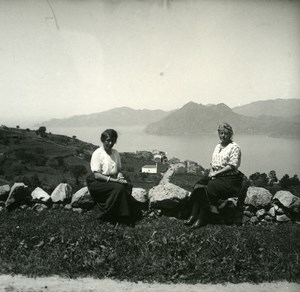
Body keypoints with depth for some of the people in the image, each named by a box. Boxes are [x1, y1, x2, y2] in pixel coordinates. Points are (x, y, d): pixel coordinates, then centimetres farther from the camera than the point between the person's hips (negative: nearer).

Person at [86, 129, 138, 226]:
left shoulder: (116, 153, 11)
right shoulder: (97, 153, -8)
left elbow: (118, 170, 17)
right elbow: (96, 175, -13)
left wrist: (120, 177, -8)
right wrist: (114, 180, -21)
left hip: (113, 181, 6)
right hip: (98, 182, -6)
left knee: (128, 186, -23)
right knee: (119, 188, -31)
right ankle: (105, 216, -20)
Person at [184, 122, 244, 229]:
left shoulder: (234, 147, -6)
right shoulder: (217, 146, 18)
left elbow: (232, 166, -14)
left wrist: (216, 173, -15)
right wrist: (211, 172, -1)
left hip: (229, 178, -7)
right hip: (215, 176, 7)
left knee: (209, 188, -29)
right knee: (198, 186, -18)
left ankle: (202, 218, -23)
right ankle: (193, 215, -21)